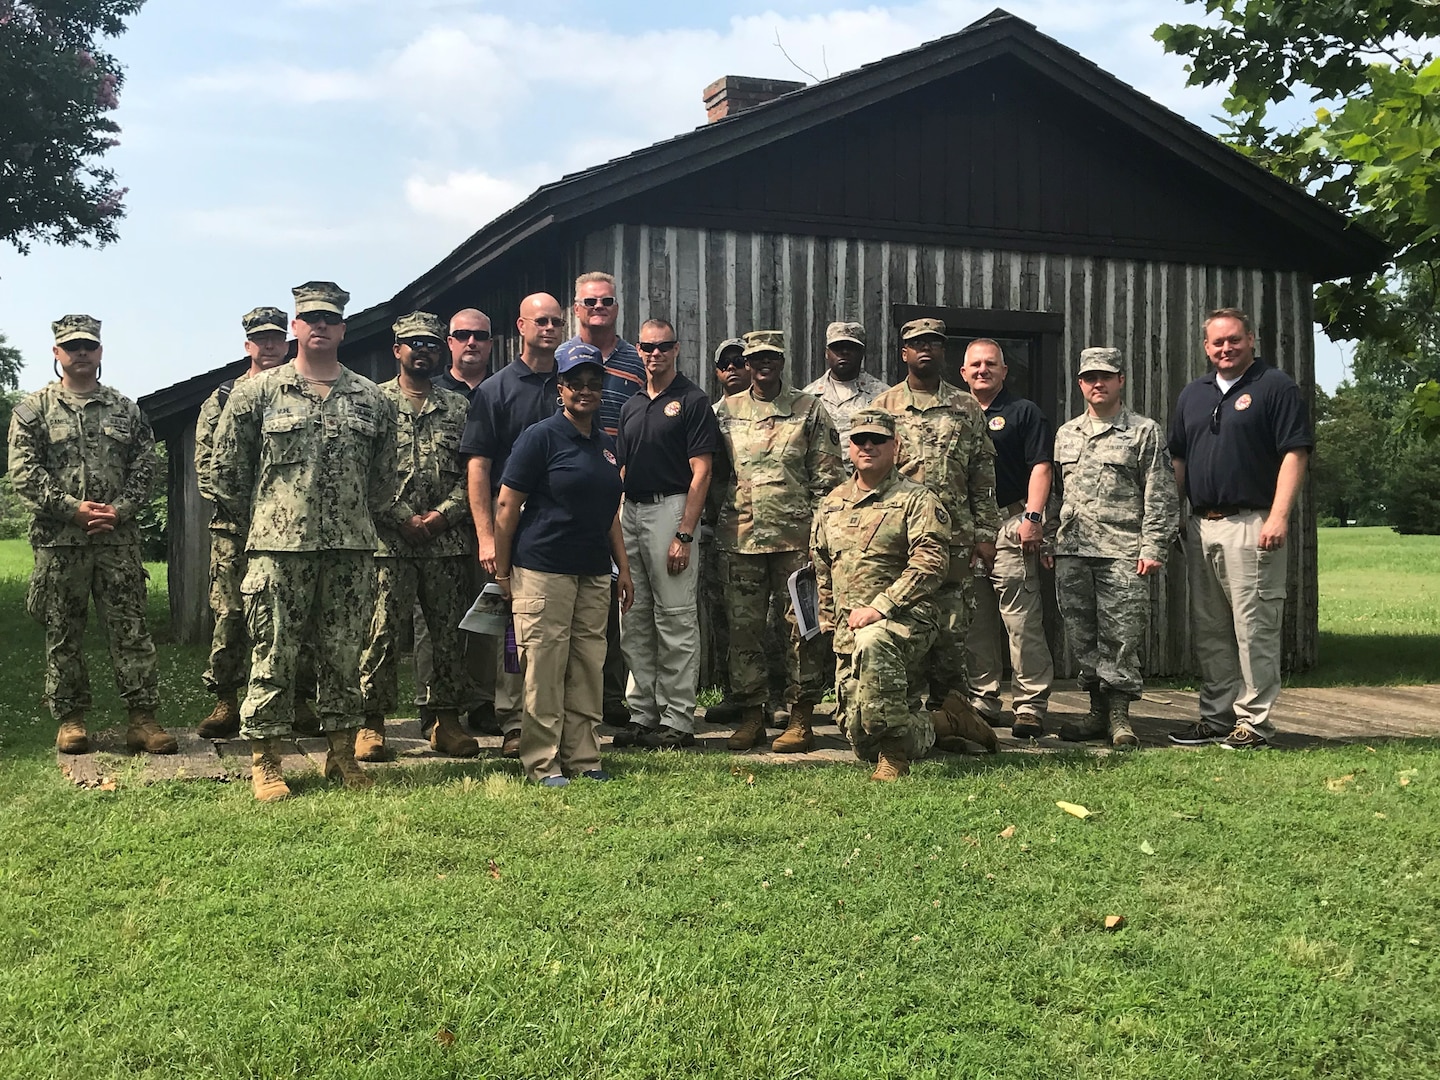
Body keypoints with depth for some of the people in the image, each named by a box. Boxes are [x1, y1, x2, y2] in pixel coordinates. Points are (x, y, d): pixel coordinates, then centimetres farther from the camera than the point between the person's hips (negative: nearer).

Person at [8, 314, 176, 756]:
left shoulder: (126, 410, 12)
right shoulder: (34, 409, 6)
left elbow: (145, 469, 7)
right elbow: (24, 473, -2)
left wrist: (119, 510, -9)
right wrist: (73, 508, -13)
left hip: (118, 538, 1)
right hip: (58, 540, -1)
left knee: (131, 630, -2)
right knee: (62, 634, 4)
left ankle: (142, 718, 0)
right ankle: (70, 719, 13)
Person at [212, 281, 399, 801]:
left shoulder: (372, 400, 10)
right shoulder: (257, 392, 3)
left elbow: (382, 478, 17)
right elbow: (226, 471, 7)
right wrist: (260, 523, 9)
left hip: (351, 548, 3)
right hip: (279, 548, -2)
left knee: (344, 654, 8)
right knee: (273, 655, -1)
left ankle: (342, 753, 18)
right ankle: (264, 762, 8)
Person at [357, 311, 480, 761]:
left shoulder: (458, 408, 13)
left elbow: (472, 472, 7)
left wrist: (442, 514, -8)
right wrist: (403, 519, -10)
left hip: (448, 540, 3)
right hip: (389, 539, -3)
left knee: (449, 632, 6)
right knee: (381, 631, -3)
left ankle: (446, 720, 16)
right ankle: (371, 724, 5)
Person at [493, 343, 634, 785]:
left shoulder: (606, 445, 15)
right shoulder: (541, 437, -6)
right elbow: (506, 505, -6)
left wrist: (623, 568, 18)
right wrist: (502, 572, -7)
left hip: (594, 573, 7)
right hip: (542, 570, -6)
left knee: (589, 667, 8)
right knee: (544, 667, -4)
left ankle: (582, 758, 17)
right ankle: (543, 763, 4)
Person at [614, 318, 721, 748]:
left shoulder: (692, 400, -4)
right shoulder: (631, 405, 16)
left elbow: (701, 472, -10)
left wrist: (684, 535, -17)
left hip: (671, 508, -7)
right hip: (629, 513, 7)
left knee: (675, 617, -4)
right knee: (634, 619, 9)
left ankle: (678, 720, 1)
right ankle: (642, 714, 17)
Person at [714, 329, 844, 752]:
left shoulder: (809, 409, 5)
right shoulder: (726, 411, 12)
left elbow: (828, 475, 2)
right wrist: (714, 524, 7)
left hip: (796, 535, -2)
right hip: (741, 536, 3)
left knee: (802, 626, 0)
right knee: (743, 627, 4)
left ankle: (801, 718, 7)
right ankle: (751, 715, 13)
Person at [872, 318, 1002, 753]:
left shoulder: (967, 408, 11)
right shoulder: (883, 406, 8)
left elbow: (983, 477, 10)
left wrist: (986, 533, 4)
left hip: (955, 534, 0)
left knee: (951, 629, -2)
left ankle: (946, 713, 8)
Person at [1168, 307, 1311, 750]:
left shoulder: (1276, 387, -1)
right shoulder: (1193, 394, 18)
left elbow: (1295, 453, -9)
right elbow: (1177, 460, 21)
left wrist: (1279, 516, -18)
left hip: (1250, 526, -7)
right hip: (1200, 527, 7)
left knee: (1254, 628, -6)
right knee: (1208, 630, 10)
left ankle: (1254, 721, 1)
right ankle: (1216, 715, 19)